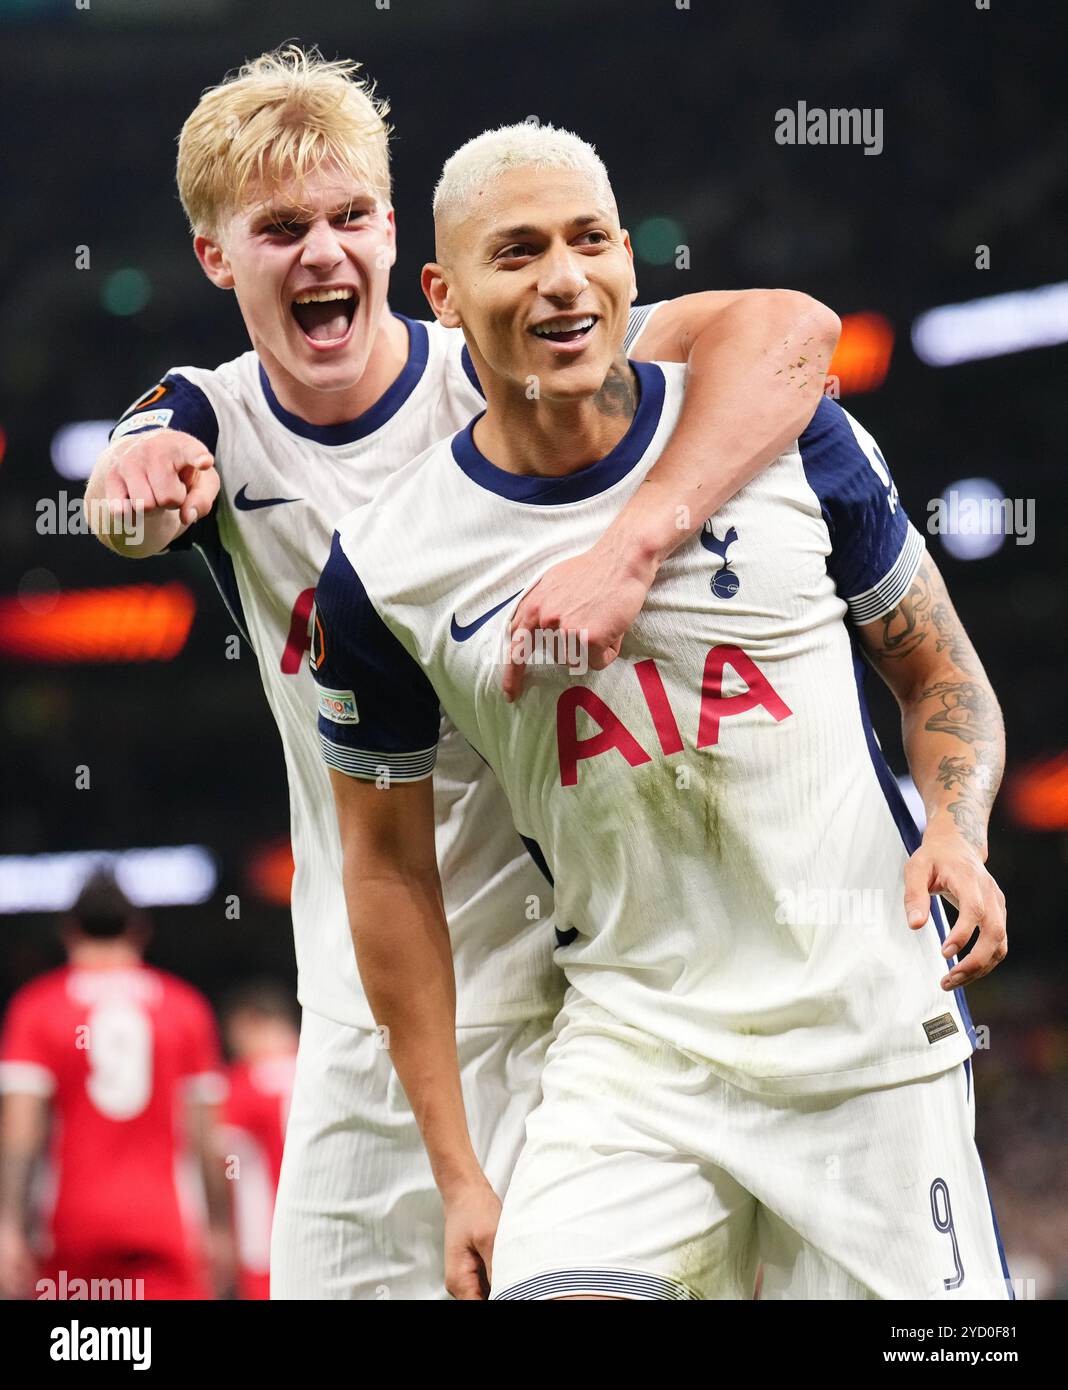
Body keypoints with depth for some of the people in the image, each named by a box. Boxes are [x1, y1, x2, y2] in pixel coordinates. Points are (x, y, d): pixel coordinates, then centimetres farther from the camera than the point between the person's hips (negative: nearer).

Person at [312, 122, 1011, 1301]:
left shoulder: (785, 433, -1)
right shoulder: (387, 571, -3)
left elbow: (938, 671, 12)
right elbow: (390, 865, 7)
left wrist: (956, 833, -10)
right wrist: (457, 1175, 6)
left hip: (877, 1031, 1)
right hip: (635, 1043, -1)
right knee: (560, 1288, -21)